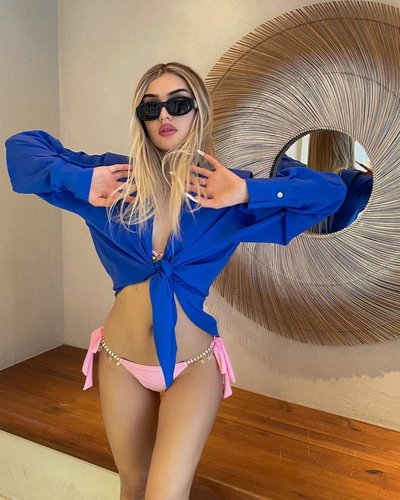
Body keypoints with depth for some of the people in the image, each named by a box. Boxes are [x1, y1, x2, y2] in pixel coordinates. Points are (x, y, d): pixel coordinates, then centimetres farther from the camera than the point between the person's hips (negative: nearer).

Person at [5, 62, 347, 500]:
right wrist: (81, 181, -15)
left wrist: (248, 193, -21)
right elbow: (21, 145, 2)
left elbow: (332, 192, -8)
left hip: (192, 366, -2)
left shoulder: (224, 189, -6)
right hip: (121, 363, 2)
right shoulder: (117, 175, -3)